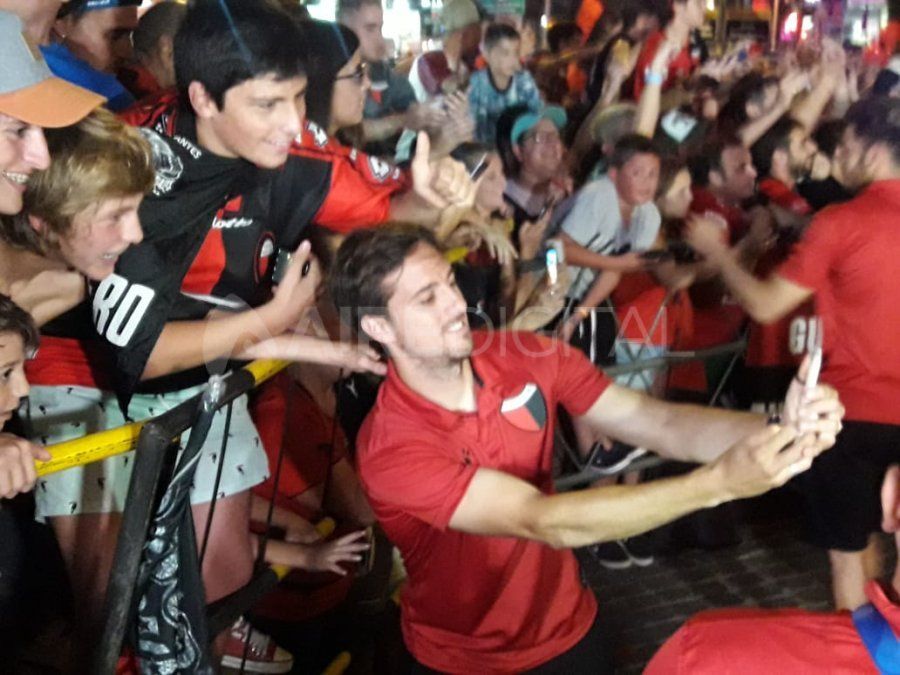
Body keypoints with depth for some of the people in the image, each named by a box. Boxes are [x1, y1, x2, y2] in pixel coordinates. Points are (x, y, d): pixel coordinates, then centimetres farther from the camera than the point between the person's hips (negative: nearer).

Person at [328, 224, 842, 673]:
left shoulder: (529, 357, -13)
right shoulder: (392, 449, -30)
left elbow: (659, 424, -19)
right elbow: (545, 522, -38)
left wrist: (777, 429, -38)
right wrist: (719, 481, -44)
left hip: (569, 627, 4)